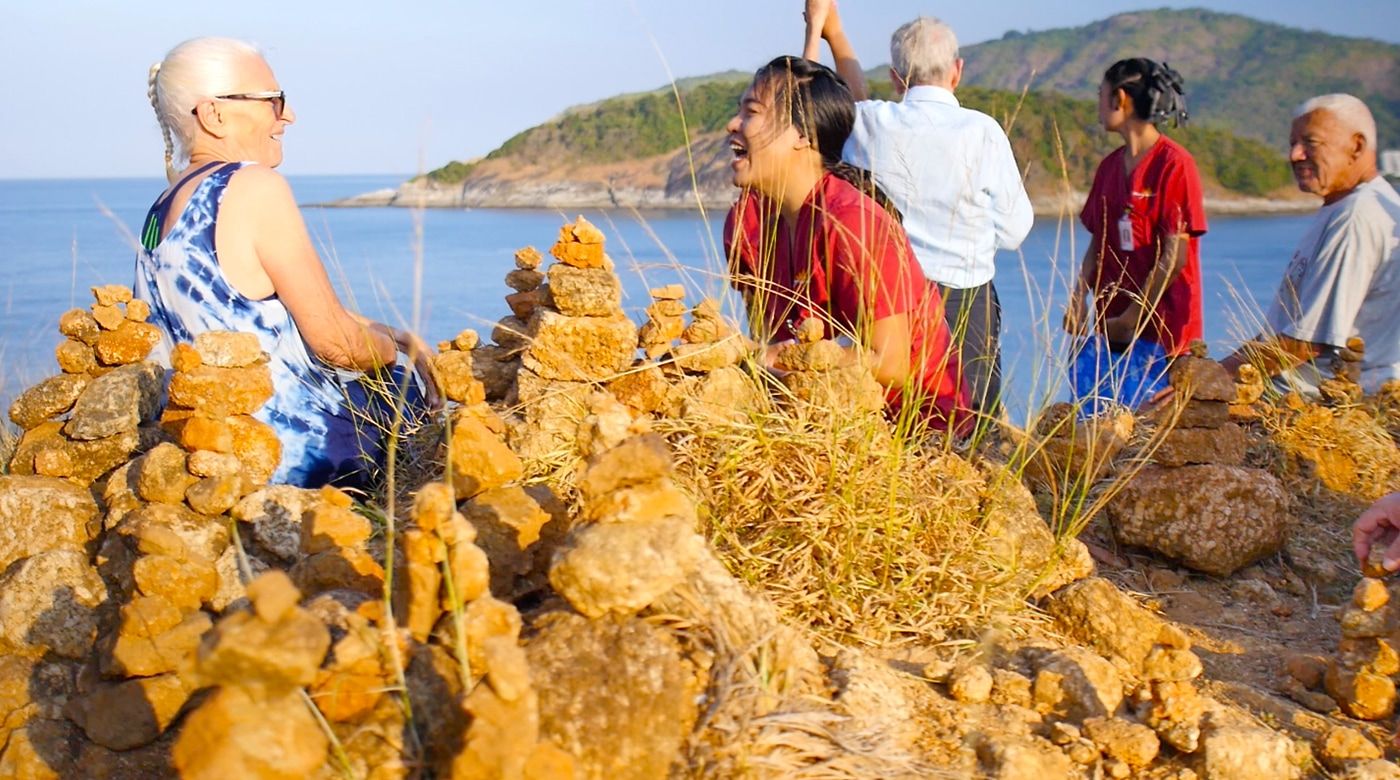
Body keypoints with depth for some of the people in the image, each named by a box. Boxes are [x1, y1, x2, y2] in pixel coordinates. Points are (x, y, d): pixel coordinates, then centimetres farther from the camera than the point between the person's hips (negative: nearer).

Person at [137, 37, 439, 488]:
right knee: (423, 385, 16)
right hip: (297, 458, -9)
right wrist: (403, 346, 5)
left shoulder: (160, 214, 10)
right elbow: (336, 342, -16)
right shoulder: (254, 187, -17)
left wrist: (386, 337, 14)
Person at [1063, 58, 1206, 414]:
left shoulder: (1174, 164, -8)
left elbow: (1175, 255, -12)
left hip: (1158, 327, -6)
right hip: (1113, 325, 7)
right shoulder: (1109, 166, 13)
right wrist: (1079, 299, -1)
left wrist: (1131, 318, -11)